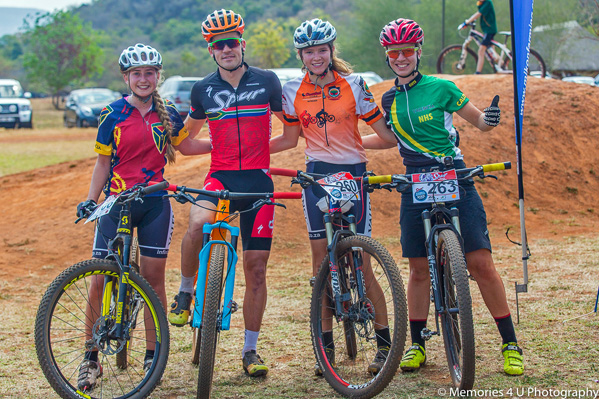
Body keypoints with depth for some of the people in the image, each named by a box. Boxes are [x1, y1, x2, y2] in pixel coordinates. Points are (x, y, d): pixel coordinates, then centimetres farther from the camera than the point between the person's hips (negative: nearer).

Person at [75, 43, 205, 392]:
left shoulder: (168, 114, 5)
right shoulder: (113, 114, 0)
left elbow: (187, 146, 22)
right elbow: (103, 163, 5)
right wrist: (90, 200, -4)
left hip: (155, 203, 1)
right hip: (117, 203, -1)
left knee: (154, 277, 2)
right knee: (100, 280, -5)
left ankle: (153, 355, 14)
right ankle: (91, 358, 5)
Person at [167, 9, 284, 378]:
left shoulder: (266, 81, 2)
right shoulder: (204, 89, 5)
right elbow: (189, 132, 22)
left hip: (258, 180, 0)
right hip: (220, 177, 0)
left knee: (256, 267, 1)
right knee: (198, 224, -33)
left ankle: (250, 350, 12)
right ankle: (185, 293, -7)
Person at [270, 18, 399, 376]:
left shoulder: (353, 85, -5)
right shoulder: (293, 92, 3)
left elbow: (383, 129, -2)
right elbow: (290, 139, 13)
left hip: (352, 173, -3)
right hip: (317, 174, 3)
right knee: (321, 259, 3)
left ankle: (385, 342, 5)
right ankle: (326, 345, 11)